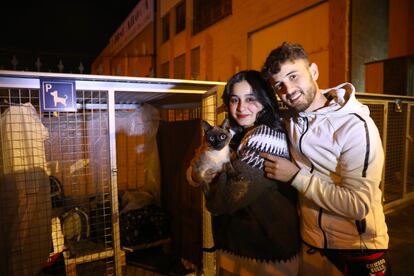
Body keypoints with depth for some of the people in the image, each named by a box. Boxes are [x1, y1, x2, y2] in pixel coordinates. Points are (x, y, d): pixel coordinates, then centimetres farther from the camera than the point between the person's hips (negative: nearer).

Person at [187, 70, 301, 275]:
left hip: (269, 253, -6)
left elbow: (239, 193, -26)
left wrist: (213, 176, -9)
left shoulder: (270, 139, -21)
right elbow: (192, 172, 3)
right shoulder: (231, 136, 1)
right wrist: (197, 175, -18)